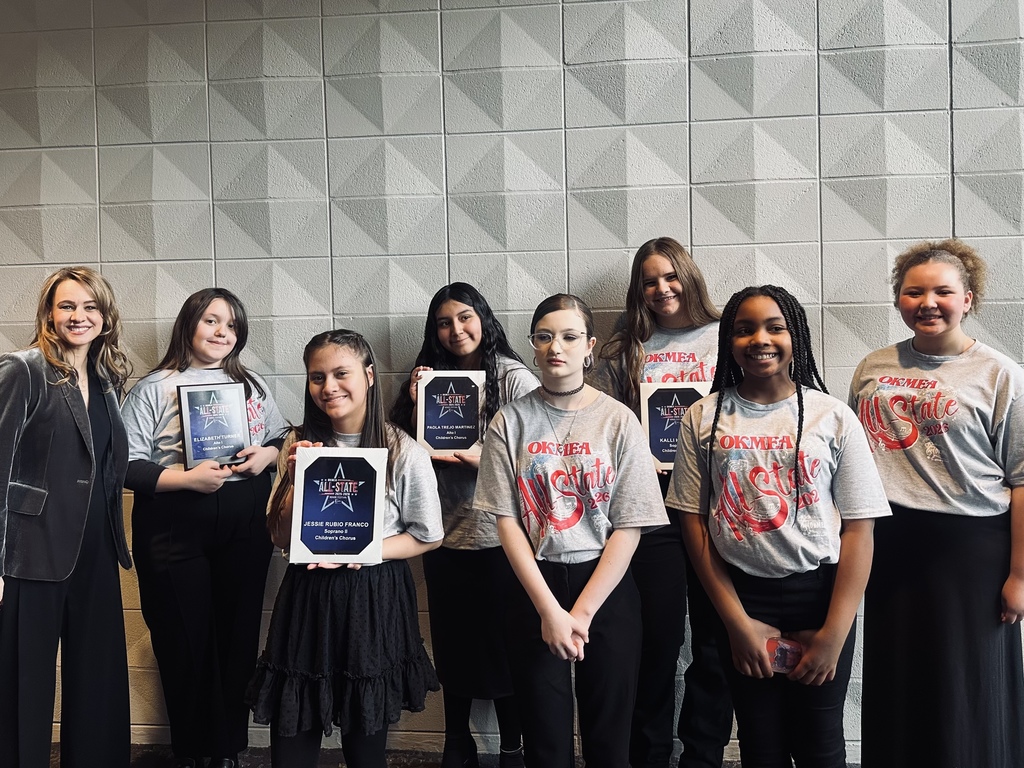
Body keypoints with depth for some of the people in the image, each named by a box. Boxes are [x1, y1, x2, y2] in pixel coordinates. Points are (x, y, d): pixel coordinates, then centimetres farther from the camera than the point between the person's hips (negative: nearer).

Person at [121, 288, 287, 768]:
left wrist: (267, 454, -7)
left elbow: (285, 440, 15)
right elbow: (128, 466, -6)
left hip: (244, 531, 3)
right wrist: (187, 478, -19)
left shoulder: (253, 385, 13)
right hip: (175, 533, -3)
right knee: (185, 642, 4)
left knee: (237, 638, 6)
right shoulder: (153, 389, 0)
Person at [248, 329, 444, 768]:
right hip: (307, 595, 3)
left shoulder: (404, 453, -9)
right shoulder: (301, 445, 1)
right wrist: (295, 479, -13)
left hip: (373, 598, -2)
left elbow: (428, 536, -3)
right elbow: (281, 538, 3)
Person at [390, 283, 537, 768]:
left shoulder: (513, 378, -7)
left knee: (503, 647, 6)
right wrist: (417, 405, -7)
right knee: (452, 644, 16)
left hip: (499, 539, -4)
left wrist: (480, 458, -22)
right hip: (447, 537, 5)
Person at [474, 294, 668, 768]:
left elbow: (629, 528, -6)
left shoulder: (618, 421, -3)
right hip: (534, 586, 1)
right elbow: (507, 521, -4)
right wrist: (549, 610, -11)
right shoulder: (510, 422, -1)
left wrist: (581, 613, -11)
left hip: (606, 587, 0)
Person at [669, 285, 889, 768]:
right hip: (740, 597, 1)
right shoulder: (703, 418, 0)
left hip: (819, 594, -1)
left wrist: (835, 633, -10)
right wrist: (737, 621, -5)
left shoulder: (833, 417, -3)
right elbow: (693, 520, 0)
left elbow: (858, 528, -4)